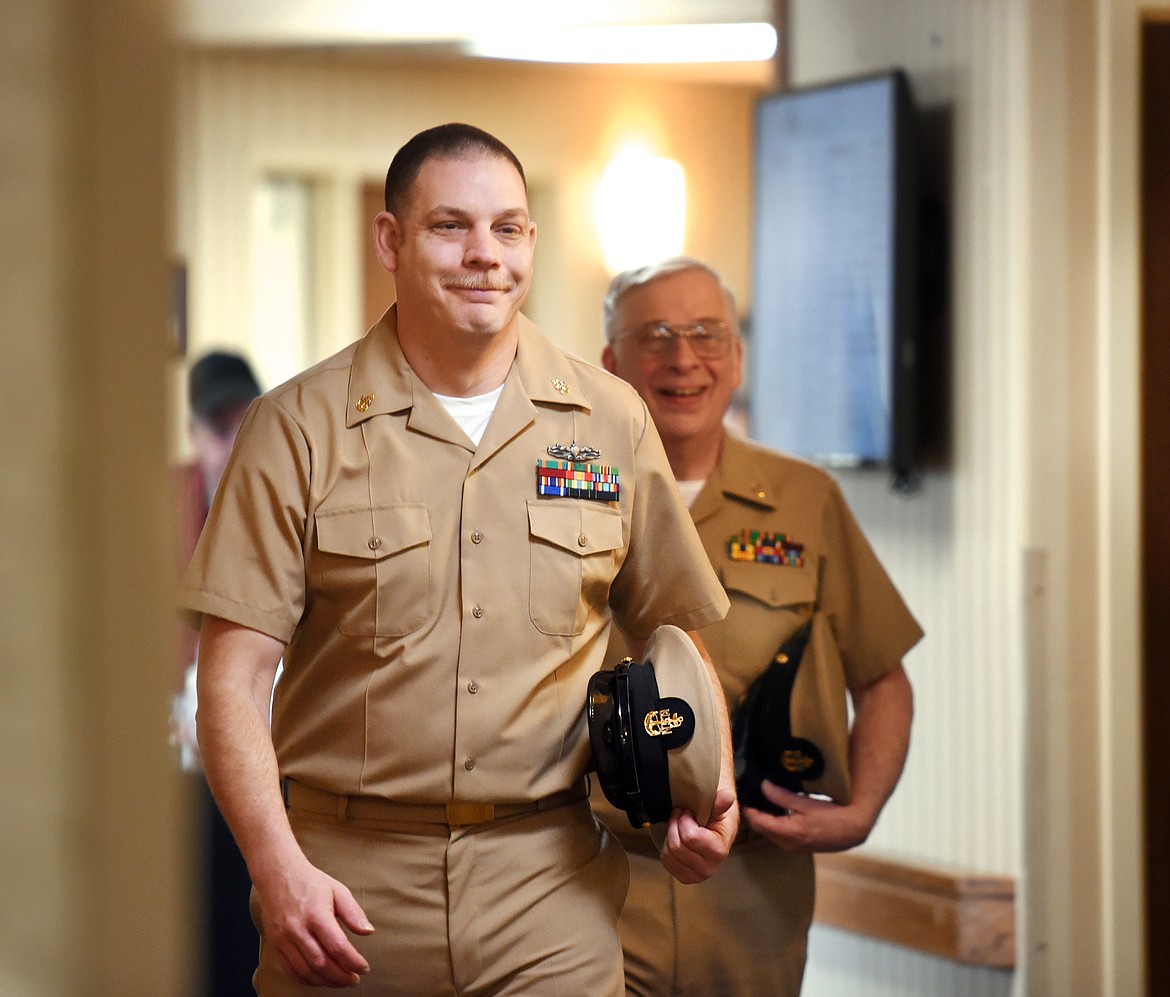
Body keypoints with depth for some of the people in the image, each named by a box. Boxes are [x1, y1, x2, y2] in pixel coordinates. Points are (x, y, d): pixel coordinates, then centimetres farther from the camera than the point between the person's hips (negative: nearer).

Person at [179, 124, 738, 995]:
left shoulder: (611, 421, 6)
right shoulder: (300, 427, -1)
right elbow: (234, 675, -6)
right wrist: (280, 870, -18)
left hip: (552, 890, 2)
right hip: (348, 883, -1)